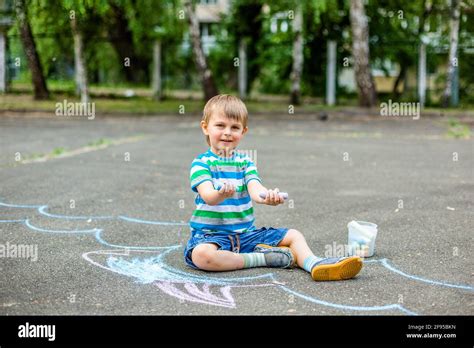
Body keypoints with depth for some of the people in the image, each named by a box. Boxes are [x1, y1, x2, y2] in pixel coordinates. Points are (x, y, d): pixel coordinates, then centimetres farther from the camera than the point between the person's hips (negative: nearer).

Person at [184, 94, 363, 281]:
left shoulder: (245, 162, 8)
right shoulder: (201, 163, -5)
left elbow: (254, 188, -12)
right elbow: (208, 196, -23)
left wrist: (267, 196, -36)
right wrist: (221, 194, -47)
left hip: (246, 233, 5)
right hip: (211, 235, -5)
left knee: (293, 236, -1)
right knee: (201, 254, -38)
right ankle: (262, 258, -25)